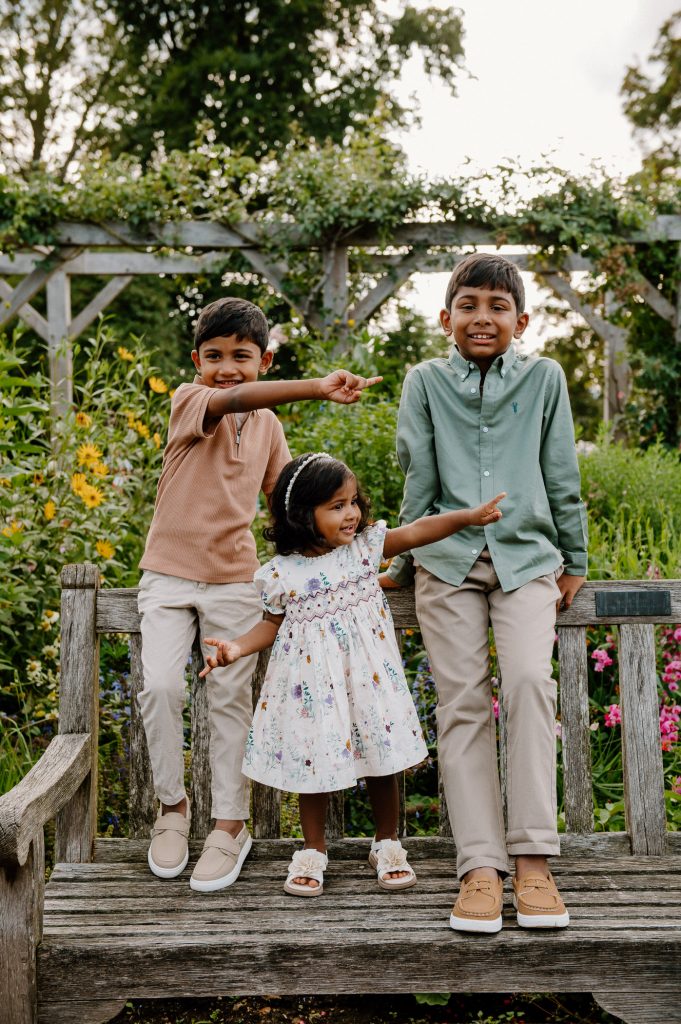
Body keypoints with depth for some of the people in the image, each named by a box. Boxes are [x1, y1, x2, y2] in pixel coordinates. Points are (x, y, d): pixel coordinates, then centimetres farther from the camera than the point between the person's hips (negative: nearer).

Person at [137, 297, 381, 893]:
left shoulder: (268, 426, 8)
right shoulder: (189, 402, -9)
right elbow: (237, 398, -31)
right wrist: (317, 388, -45)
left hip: (235, 579, 3)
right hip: (169, 571, -3)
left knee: (230, 699, 1)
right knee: (160, 686, -14)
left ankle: (230, 825, 12)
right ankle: (172, 805, 8)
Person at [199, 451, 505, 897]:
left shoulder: (367, 545, -3)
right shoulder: (281, 573, -6)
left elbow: (417, 532, -11)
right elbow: (273, 625, 5)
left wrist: (469, 515, -21)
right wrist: (237, 647, -10)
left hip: (366, 674, 1)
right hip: (314, 681, -1)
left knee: (381, 757, 9)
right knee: (314, 759, 7)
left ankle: (388, 843, 28)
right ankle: (313, 850, 24)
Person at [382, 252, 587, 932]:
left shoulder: (544, 379, 8)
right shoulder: (426, 381, 8)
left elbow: (561, 476, 12)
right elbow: (419, 478, 9)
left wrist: (574, 561, 16)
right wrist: (401, 560, 12)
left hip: (526, 556, 0)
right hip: (448, 558, 1)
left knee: (529, 680, -20)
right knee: (462, 701, -6)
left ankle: (533, 860, -16)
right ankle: (481, 866, -5)